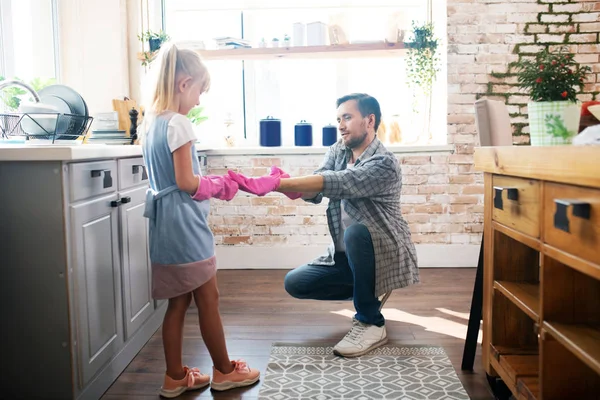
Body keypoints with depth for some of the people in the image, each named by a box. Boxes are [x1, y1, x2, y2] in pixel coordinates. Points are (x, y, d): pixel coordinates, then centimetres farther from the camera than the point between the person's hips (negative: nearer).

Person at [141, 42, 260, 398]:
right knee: (209, 300, 6)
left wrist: (213, 184, 13)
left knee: (178, 302, 16)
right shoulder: (178, 123, -16)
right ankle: (224, 371, 23)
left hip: (166, 225, 9)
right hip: (185, 225, -9)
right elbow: (187, 183, -19)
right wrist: (220, 185, -2)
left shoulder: (152, 122, 11)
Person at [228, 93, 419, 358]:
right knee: (294, 283, -4)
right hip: (348, 256, 7)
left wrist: (276, 183, -45)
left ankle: (371, 324, -18)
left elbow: (333, 183, -37)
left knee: (356, 232, -37)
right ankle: (367, 294, 15)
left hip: (386, 254, -7)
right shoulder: (337, 152, 1)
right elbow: (314, 191, -14)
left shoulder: (384, 163, -22)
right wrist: (285, 184, -36)